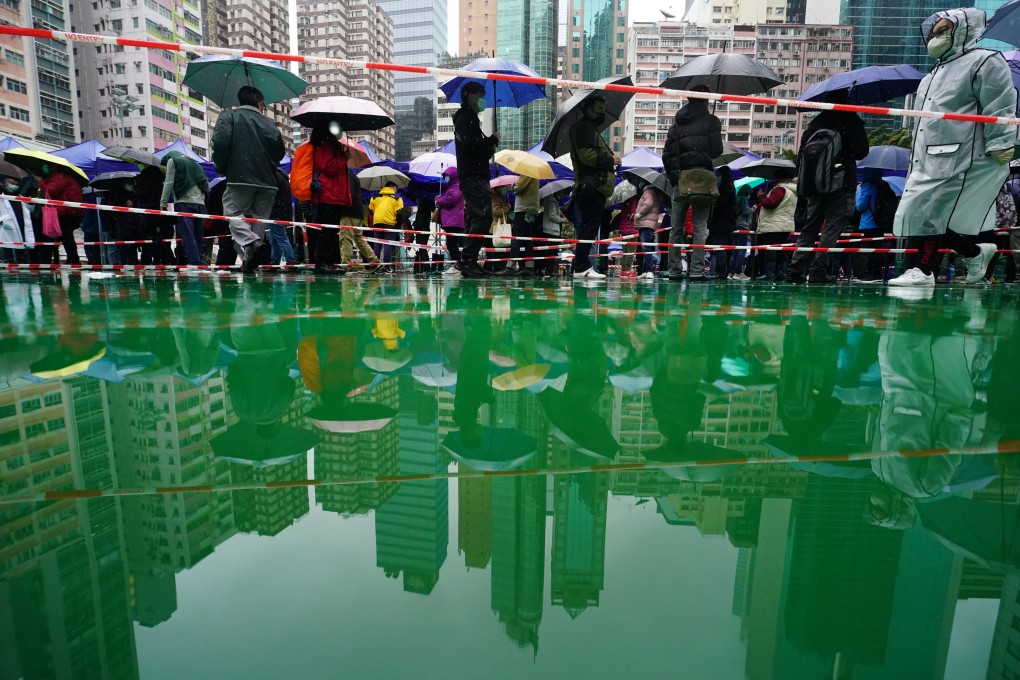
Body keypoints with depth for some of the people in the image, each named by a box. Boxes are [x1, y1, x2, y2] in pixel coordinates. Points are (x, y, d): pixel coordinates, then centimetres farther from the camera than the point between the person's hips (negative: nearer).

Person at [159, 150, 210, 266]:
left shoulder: (172, 160, 10)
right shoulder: (195, 164, 27)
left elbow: (169, 183, 1)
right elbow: (207, 186, 19)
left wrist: (163, 203, 3)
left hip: (184, 202, -6)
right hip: (200, 203, 6)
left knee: (187, 236, -11)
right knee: (197, 236, 7)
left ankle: (194, 263, -21)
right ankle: (199, 262, 5)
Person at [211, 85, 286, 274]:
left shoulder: (228, 116, 7)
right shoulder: (269, 123, 15)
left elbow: (221, 142, -7)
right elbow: (280, 151, 10)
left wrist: (221, 168, 6)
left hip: (239, 178, -3)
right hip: (267, 181, 3)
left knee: (234, 212, 3)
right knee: (258, 218, 8)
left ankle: (248, 244, -25)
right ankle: (252, 261, 3)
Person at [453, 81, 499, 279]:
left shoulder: (471, 118, 28)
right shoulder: (465, 118, -3)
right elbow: (470, 144, -18)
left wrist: (490, 146, 13)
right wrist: (493, 139, -6)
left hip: (475, 176, 11)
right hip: (473, 176, -11)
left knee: (475, 218, 7)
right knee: (484, 216, -19)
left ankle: (470, 262, 7)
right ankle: (467, 259, -22)